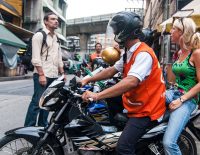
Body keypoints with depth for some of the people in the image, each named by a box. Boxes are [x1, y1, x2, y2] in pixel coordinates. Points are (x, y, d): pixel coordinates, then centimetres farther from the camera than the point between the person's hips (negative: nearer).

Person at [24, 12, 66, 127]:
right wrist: (41, 74, -19)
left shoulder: (56, 38, 20)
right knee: (37, 102, -11)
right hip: (42, 75, -8)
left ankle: (42, 126, 20)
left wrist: (62, 73, 15)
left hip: (54, 75, 8)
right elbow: (36, 57, -13)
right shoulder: (39, 35, -4)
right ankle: (28, 128, -7)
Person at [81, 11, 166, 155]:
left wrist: (97, 95, -39)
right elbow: (112, 70, 18)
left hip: (145, 110, -10)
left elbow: (131, 82, -35)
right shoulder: (129, 53, 12)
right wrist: (88, 80, 11)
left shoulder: (143, 54, -22)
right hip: (135, 105, 10)